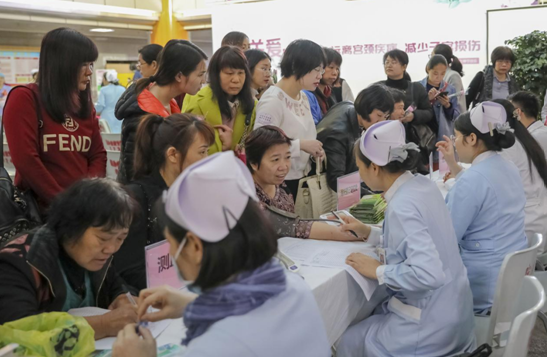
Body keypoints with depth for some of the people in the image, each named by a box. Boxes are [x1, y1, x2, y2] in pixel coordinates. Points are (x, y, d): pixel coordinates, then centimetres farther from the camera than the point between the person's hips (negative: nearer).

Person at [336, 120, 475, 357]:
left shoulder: (402, 206, -27)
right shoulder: (423, 185, -1)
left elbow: (428, 273, -35)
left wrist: (378, 271, -22)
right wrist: (369, 233, 10)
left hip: (432, 326, -8)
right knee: (365, 318, 23)